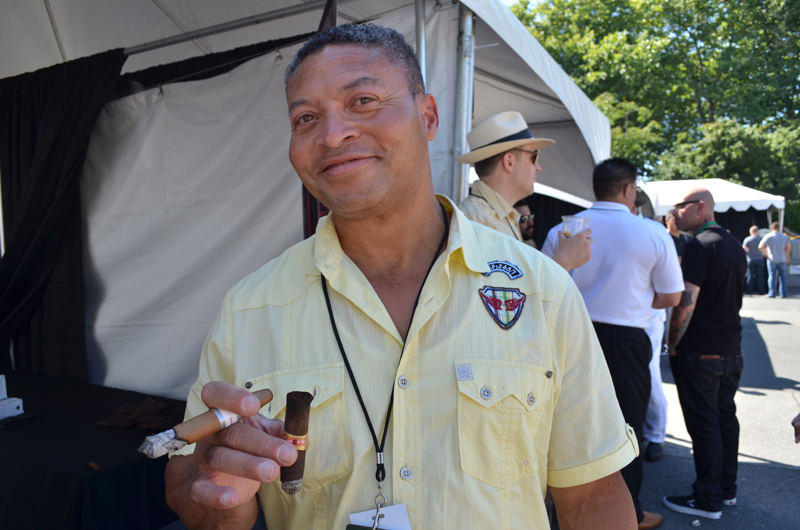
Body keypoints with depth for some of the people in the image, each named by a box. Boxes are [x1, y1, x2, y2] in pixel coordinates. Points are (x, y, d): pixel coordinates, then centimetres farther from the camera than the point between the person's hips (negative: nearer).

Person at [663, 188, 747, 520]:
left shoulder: (700, 245, -17)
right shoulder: (735, 245, 12)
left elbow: (685, 303, -22)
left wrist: (672, 345, -13)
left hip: (699, 352, -9)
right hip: (731, 349, 9)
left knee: (703, 424, 0)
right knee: (725, 417, 16)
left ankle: (708, 500, 10)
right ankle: (727, 489, 28)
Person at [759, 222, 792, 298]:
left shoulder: (768, 236, -7)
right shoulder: (784, 236, 3)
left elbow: (760, 247, -15)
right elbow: (789, 248, 7)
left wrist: (765, 253, -1)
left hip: (772, 259, -2)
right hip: (782, 259, 2)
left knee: (772, 276, 1)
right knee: (782, 276, 9)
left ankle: (772, 293, 1)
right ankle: (784, 293, 10)